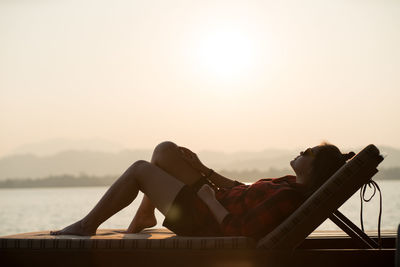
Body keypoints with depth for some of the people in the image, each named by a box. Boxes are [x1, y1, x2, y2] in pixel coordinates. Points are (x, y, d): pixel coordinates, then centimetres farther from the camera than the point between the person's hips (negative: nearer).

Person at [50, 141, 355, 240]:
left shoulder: (290, 197, -29)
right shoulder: (293, 184, 1)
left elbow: (238, 231, -33)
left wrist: (208, 196, -20)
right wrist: (204, 171, 10)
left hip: (205, 222, -9)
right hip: (216, 204, 9)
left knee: (139, 169, 1)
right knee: (165, 150, 14)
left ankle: (88, 224, 18)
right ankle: (144, 217, 28)